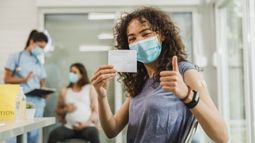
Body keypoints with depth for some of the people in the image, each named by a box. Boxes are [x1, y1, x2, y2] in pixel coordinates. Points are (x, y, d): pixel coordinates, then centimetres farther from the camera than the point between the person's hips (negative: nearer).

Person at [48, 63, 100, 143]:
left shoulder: (90, 89, 10)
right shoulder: (65, 91, 16)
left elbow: (95, 110, 3)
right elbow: (58, 111, 21)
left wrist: (86, 124, -13)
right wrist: (65, 109, -3)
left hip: (87, 127, -2)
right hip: (69, 127, 2)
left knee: (93, 133, -37)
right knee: (53, 135, -29)